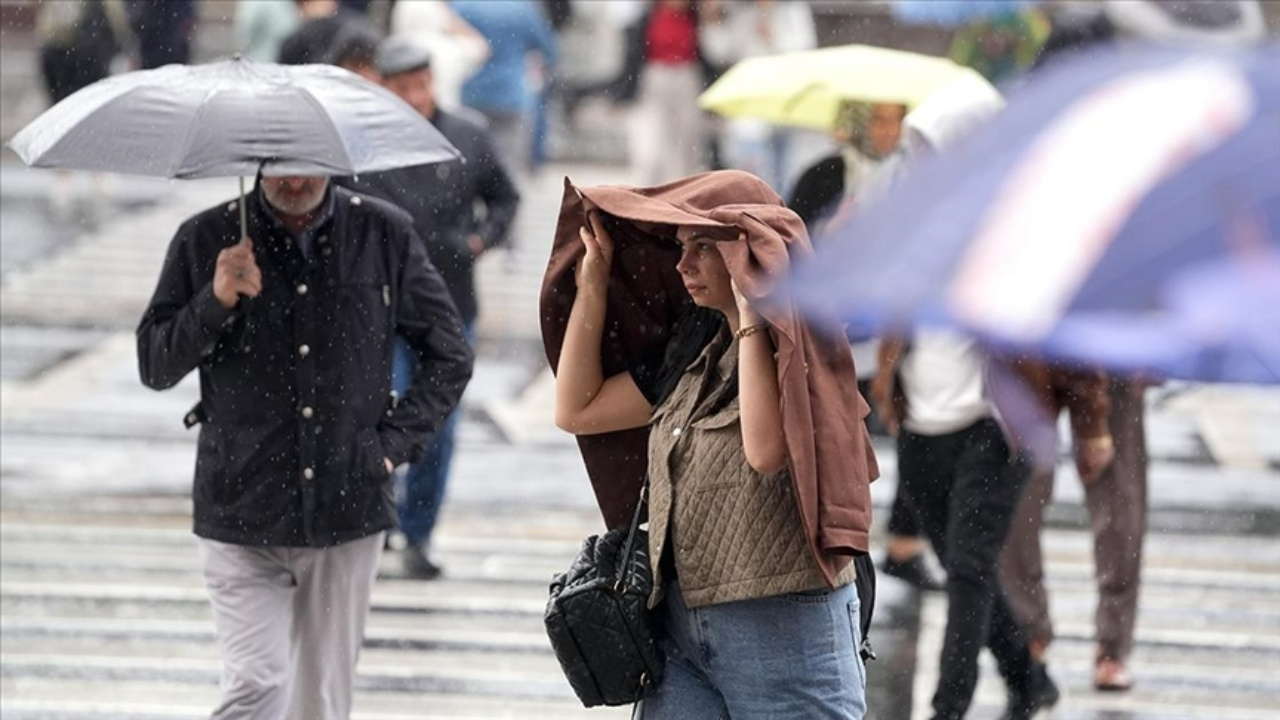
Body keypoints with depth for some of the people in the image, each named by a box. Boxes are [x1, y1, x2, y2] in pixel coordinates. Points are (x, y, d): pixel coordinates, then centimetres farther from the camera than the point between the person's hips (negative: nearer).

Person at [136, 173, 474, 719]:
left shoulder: (384, 236, 0)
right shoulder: (206, 240, -3)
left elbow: (449, 357, 10)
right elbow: (154, 367, -1)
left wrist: (395, 443, -1)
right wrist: (216, 302, -16)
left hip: (347, 512, 2)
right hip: (242, 516, -2)